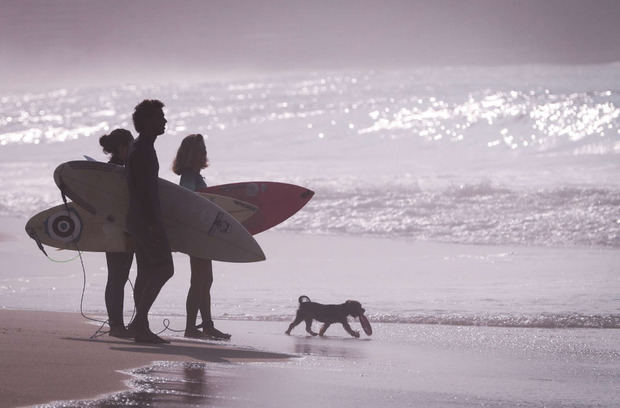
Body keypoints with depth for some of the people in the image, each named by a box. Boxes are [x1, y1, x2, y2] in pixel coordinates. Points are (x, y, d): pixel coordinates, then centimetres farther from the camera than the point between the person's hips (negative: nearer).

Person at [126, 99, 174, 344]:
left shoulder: (141, 148, 18)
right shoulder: (143, 150, -15)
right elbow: (145, 189, -21)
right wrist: (154, 224, -24)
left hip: (142, 220, 11)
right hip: (147, 220, -11)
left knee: (147, 273, 10)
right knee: (164, 269, -12)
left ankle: (140, 326, 11)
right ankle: (140, 321, -15)